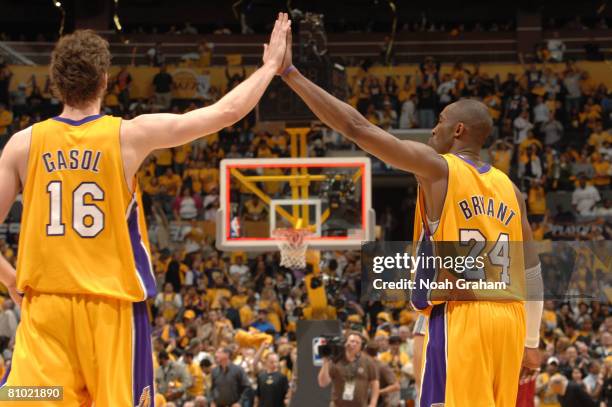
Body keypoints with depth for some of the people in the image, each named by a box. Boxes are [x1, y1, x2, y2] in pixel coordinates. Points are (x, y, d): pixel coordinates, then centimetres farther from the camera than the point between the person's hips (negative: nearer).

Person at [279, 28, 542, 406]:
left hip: (460, 317, -7)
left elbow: (357, 127, -8)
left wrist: (291, 73, -4)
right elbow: (531, 271, 19)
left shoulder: (437, 167, -3)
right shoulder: (508, 188, 16)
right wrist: (531, 342, 27)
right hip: (508, 318, 7)